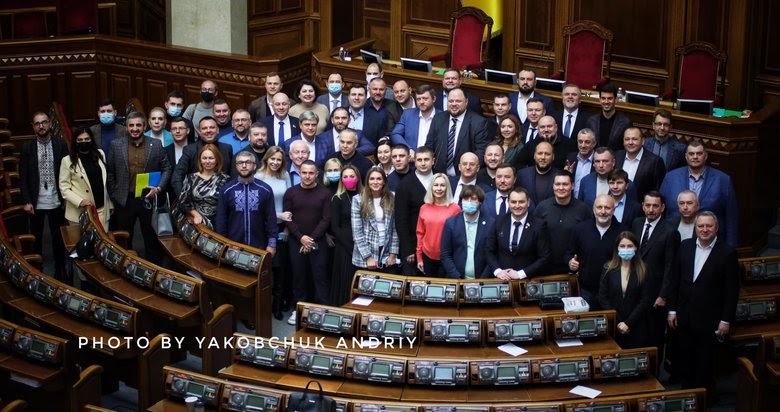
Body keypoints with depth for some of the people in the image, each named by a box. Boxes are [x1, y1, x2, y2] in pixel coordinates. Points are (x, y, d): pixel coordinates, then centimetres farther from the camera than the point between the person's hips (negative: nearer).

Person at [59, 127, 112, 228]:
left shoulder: (100, 154, 10)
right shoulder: (67, 161, -3)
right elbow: (64, 188, -4)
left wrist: (110, 204, 14)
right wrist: (80, 201, -17)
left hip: (101, 210, 3)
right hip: (80, 212, -3)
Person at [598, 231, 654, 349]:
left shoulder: (643, 271, -1)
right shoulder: (608, 269, 2)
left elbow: (646, 300, -4)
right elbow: (602, 298, 1)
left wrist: (628, 323, -11)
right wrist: (616, 322, -7)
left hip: (637, 328, -1)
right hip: (613, 327, 1)